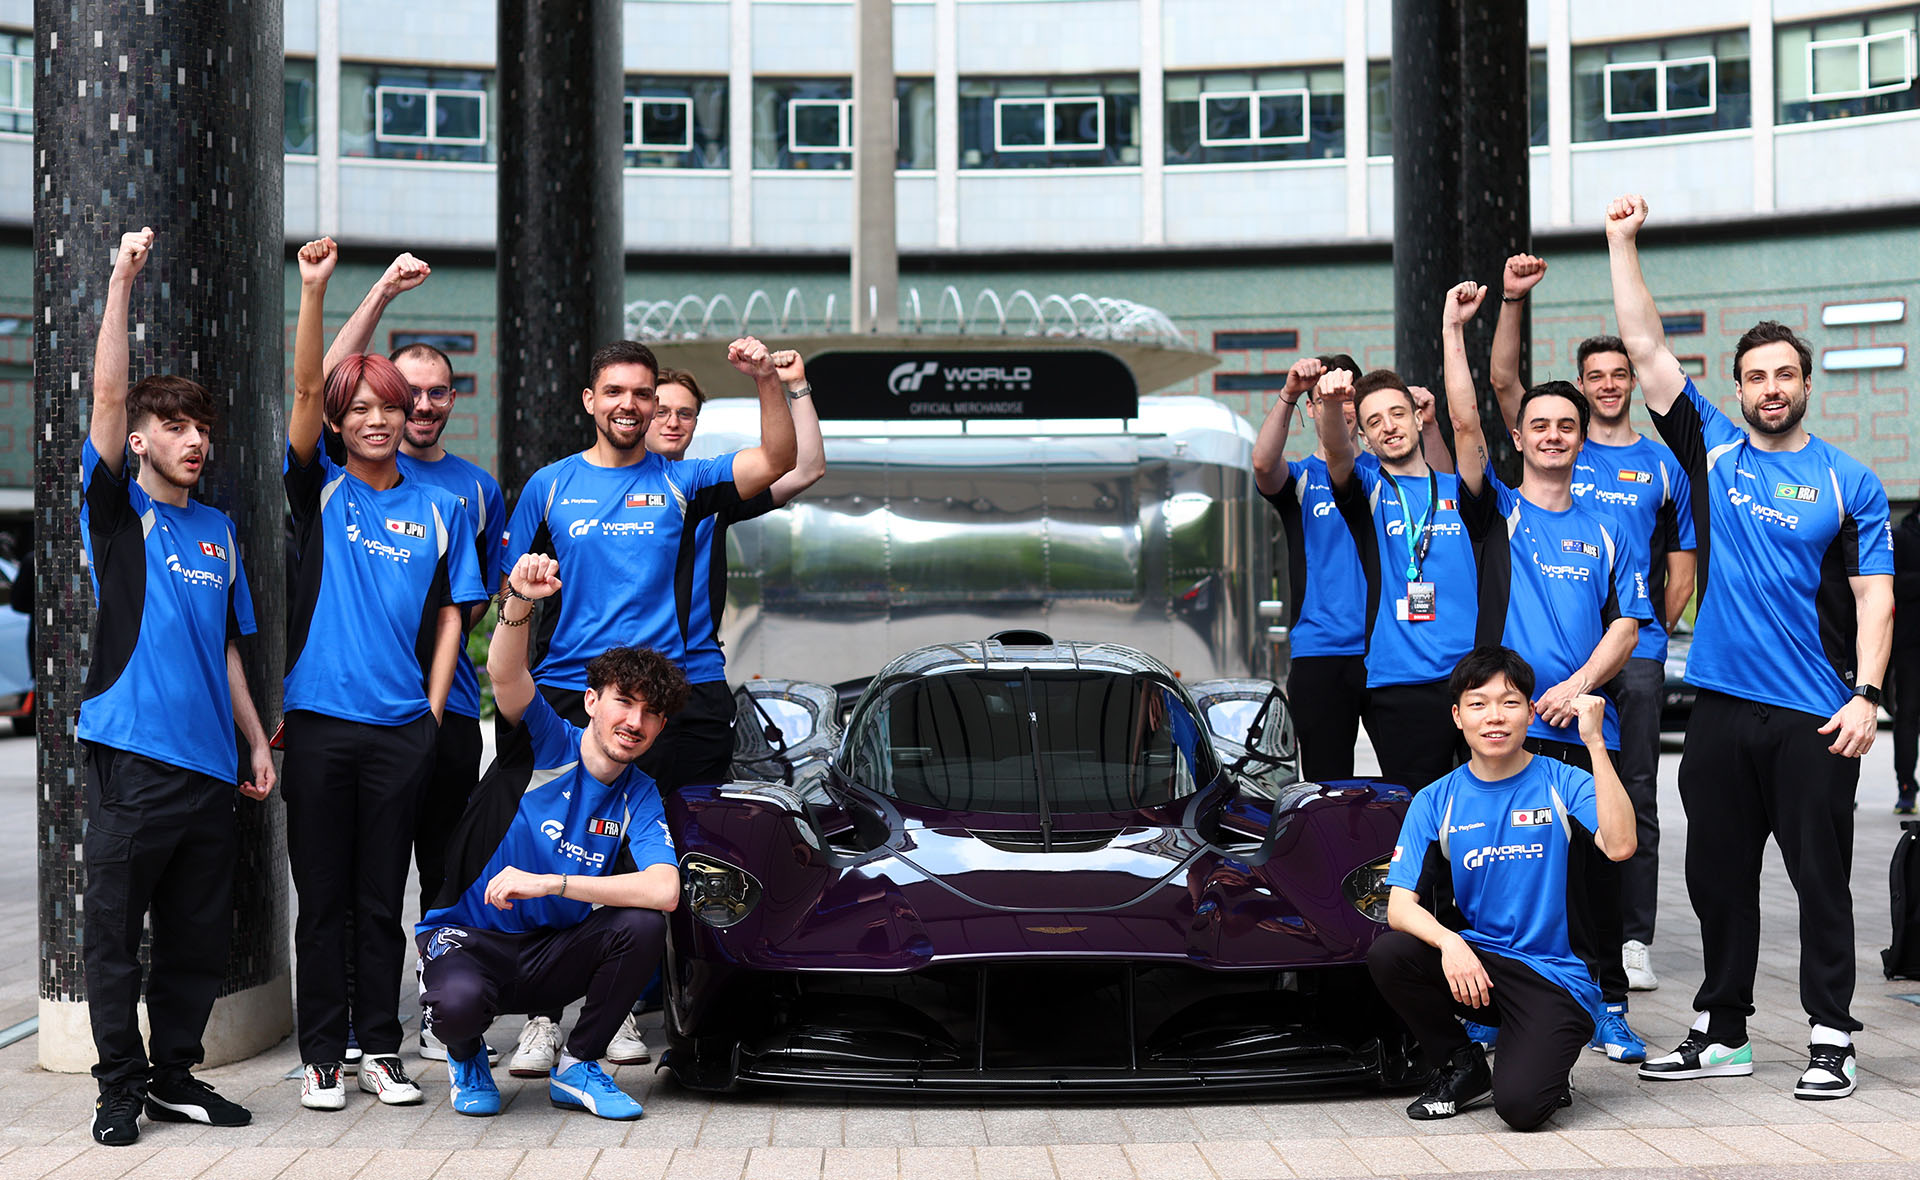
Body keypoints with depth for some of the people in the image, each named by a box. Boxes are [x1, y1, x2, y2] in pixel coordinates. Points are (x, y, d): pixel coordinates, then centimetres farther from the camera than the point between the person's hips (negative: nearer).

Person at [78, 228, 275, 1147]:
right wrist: (123, 281, -17)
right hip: (133, 755, -5)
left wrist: (256, 740, 16)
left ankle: (176, 1076, 20)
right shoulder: (118, 512, 1)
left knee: (199, 936, 9)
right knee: (117, 934, -1)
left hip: (208, 762, 5)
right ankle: (120, 1087, 7)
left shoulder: (218, 532, 16)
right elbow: (107, 398, -11)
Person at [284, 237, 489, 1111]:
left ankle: (381, 1050, 15)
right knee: (322, 898, 3)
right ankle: (320, 1055, 9)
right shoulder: (320, 491, 4)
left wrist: (432, 711, 1)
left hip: (402, 727, 1)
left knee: (381, 899, 7)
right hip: (319, 719, -1)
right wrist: (314, 292, -20)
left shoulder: (439, 509, 9)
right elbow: (304, 389, -9)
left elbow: (450, 615, 10)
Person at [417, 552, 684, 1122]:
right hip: (470, 939, -4)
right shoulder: (548, 744, -8)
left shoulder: (639, 797, 0)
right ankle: (466, 1053, 4)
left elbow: (664, 891, -18)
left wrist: (548, 883, -25)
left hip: (552, 955, 4)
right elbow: (505, 672, -29)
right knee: (459, 1002, -37)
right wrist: (519, 603, -50)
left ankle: (578, 1065, -2)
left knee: (643, 924, -24)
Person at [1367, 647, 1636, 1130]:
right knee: (1386, 954, -27)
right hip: (1472, 962, 3)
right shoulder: (1436, 802, 3)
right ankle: (1462, 1065, 0)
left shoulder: (1562, 784, -2)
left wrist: (1595, 743, -23)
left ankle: (1543, 1066, 12)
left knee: (1519, 1107, -27)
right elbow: (1401, 906, -5)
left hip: (1554, 977, -3)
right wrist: (1449, 942, -27)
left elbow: (1619, 846, -23)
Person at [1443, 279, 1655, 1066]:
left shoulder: (1605, 534, 14)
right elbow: (1465, 425, -5)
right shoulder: (1495, 512, 8)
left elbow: (1626, 624, 7)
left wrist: (1579, 683, -9)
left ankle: (1606, 1005, 13)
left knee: (1595, 869, 3)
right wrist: (1453, 329, -9)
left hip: (1586, 728, 2)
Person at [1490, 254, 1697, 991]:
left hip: (1636, 653, 0)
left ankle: (1633, 940, 3)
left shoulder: (1662, 465, 11)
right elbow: (1503, 380, -4)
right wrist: (1513, 300, -14)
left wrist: (1653, 627, 4)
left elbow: (1682, 565, 15)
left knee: (1635, 798, 0)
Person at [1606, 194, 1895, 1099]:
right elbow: (1646, 350, 6)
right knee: (1719, 877, 10)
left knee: (1821, 880, 1)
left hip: (1815, 717, -3)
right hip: (1721, 707, 3)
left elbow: (1875, 596, 0)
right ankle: (1722, 1032, 20)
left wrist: (1864, 695, -11)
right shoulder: (1712, 449, 8)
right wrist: (1623, 242, 2)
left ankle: (1831, 1040, 8)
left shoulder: (1848, 482, 3)